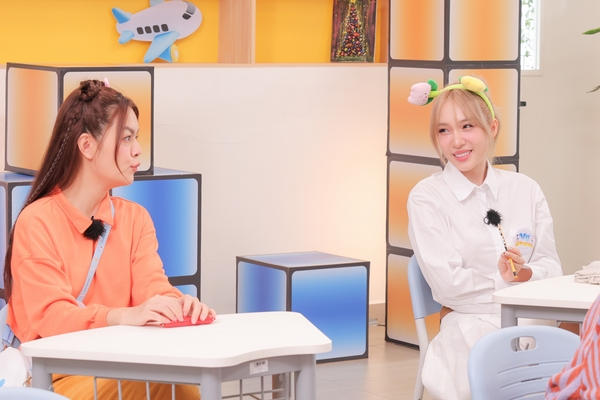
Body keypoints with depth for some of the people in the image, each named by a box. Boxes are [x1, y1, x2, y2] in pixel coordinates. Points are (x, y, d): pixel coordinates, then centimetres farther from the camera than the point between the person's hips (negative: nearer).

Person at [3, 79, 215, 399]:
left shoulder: (135, 218, 12)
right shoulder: (36, 222, -7)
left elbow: (152, 287, -2)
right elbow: (50, 316, -18)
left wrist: (178, 305, -28)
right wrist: (127, 316, -35)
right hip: (56, 374, -5)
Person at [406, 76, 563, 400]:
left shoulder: (526, 190, 12)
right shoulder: (426, 198, 1)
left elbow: (551, 268, 9)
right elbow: (446, 282, -6)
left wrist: (525, 275, -12)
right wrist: (501, 279, -4)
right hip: (468, 329, -4)